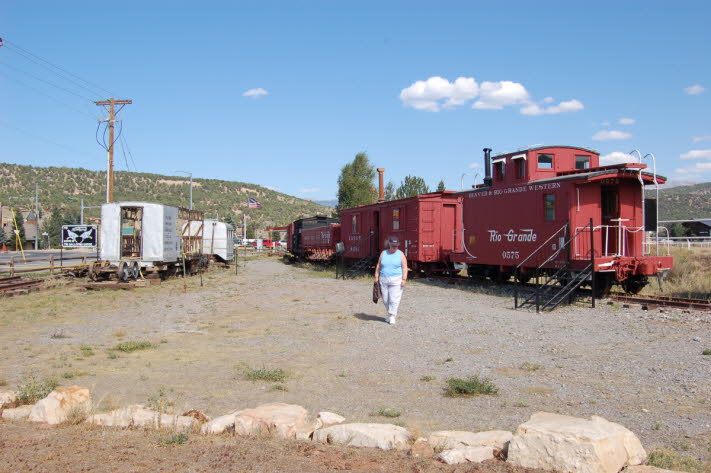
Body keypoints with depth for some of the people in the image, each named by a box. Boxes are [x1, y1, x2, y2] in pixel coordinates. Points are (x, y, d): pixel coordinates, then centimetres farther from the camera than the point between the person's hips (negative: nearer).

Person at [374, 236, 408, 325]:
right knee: (385, 299, 8)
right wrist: (376, 277, 4)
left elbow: (404, 268, -5)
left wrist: (404, 279, -13)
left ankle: (392, 316, -3)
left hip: (396, 280, -3)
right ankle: (391, 313, 26)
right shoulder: (383, 254, 7)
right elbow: (378, 266, 10)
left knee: (394, 299, -8)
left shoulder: (401, 255, -2)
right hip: (383, 280, 4)